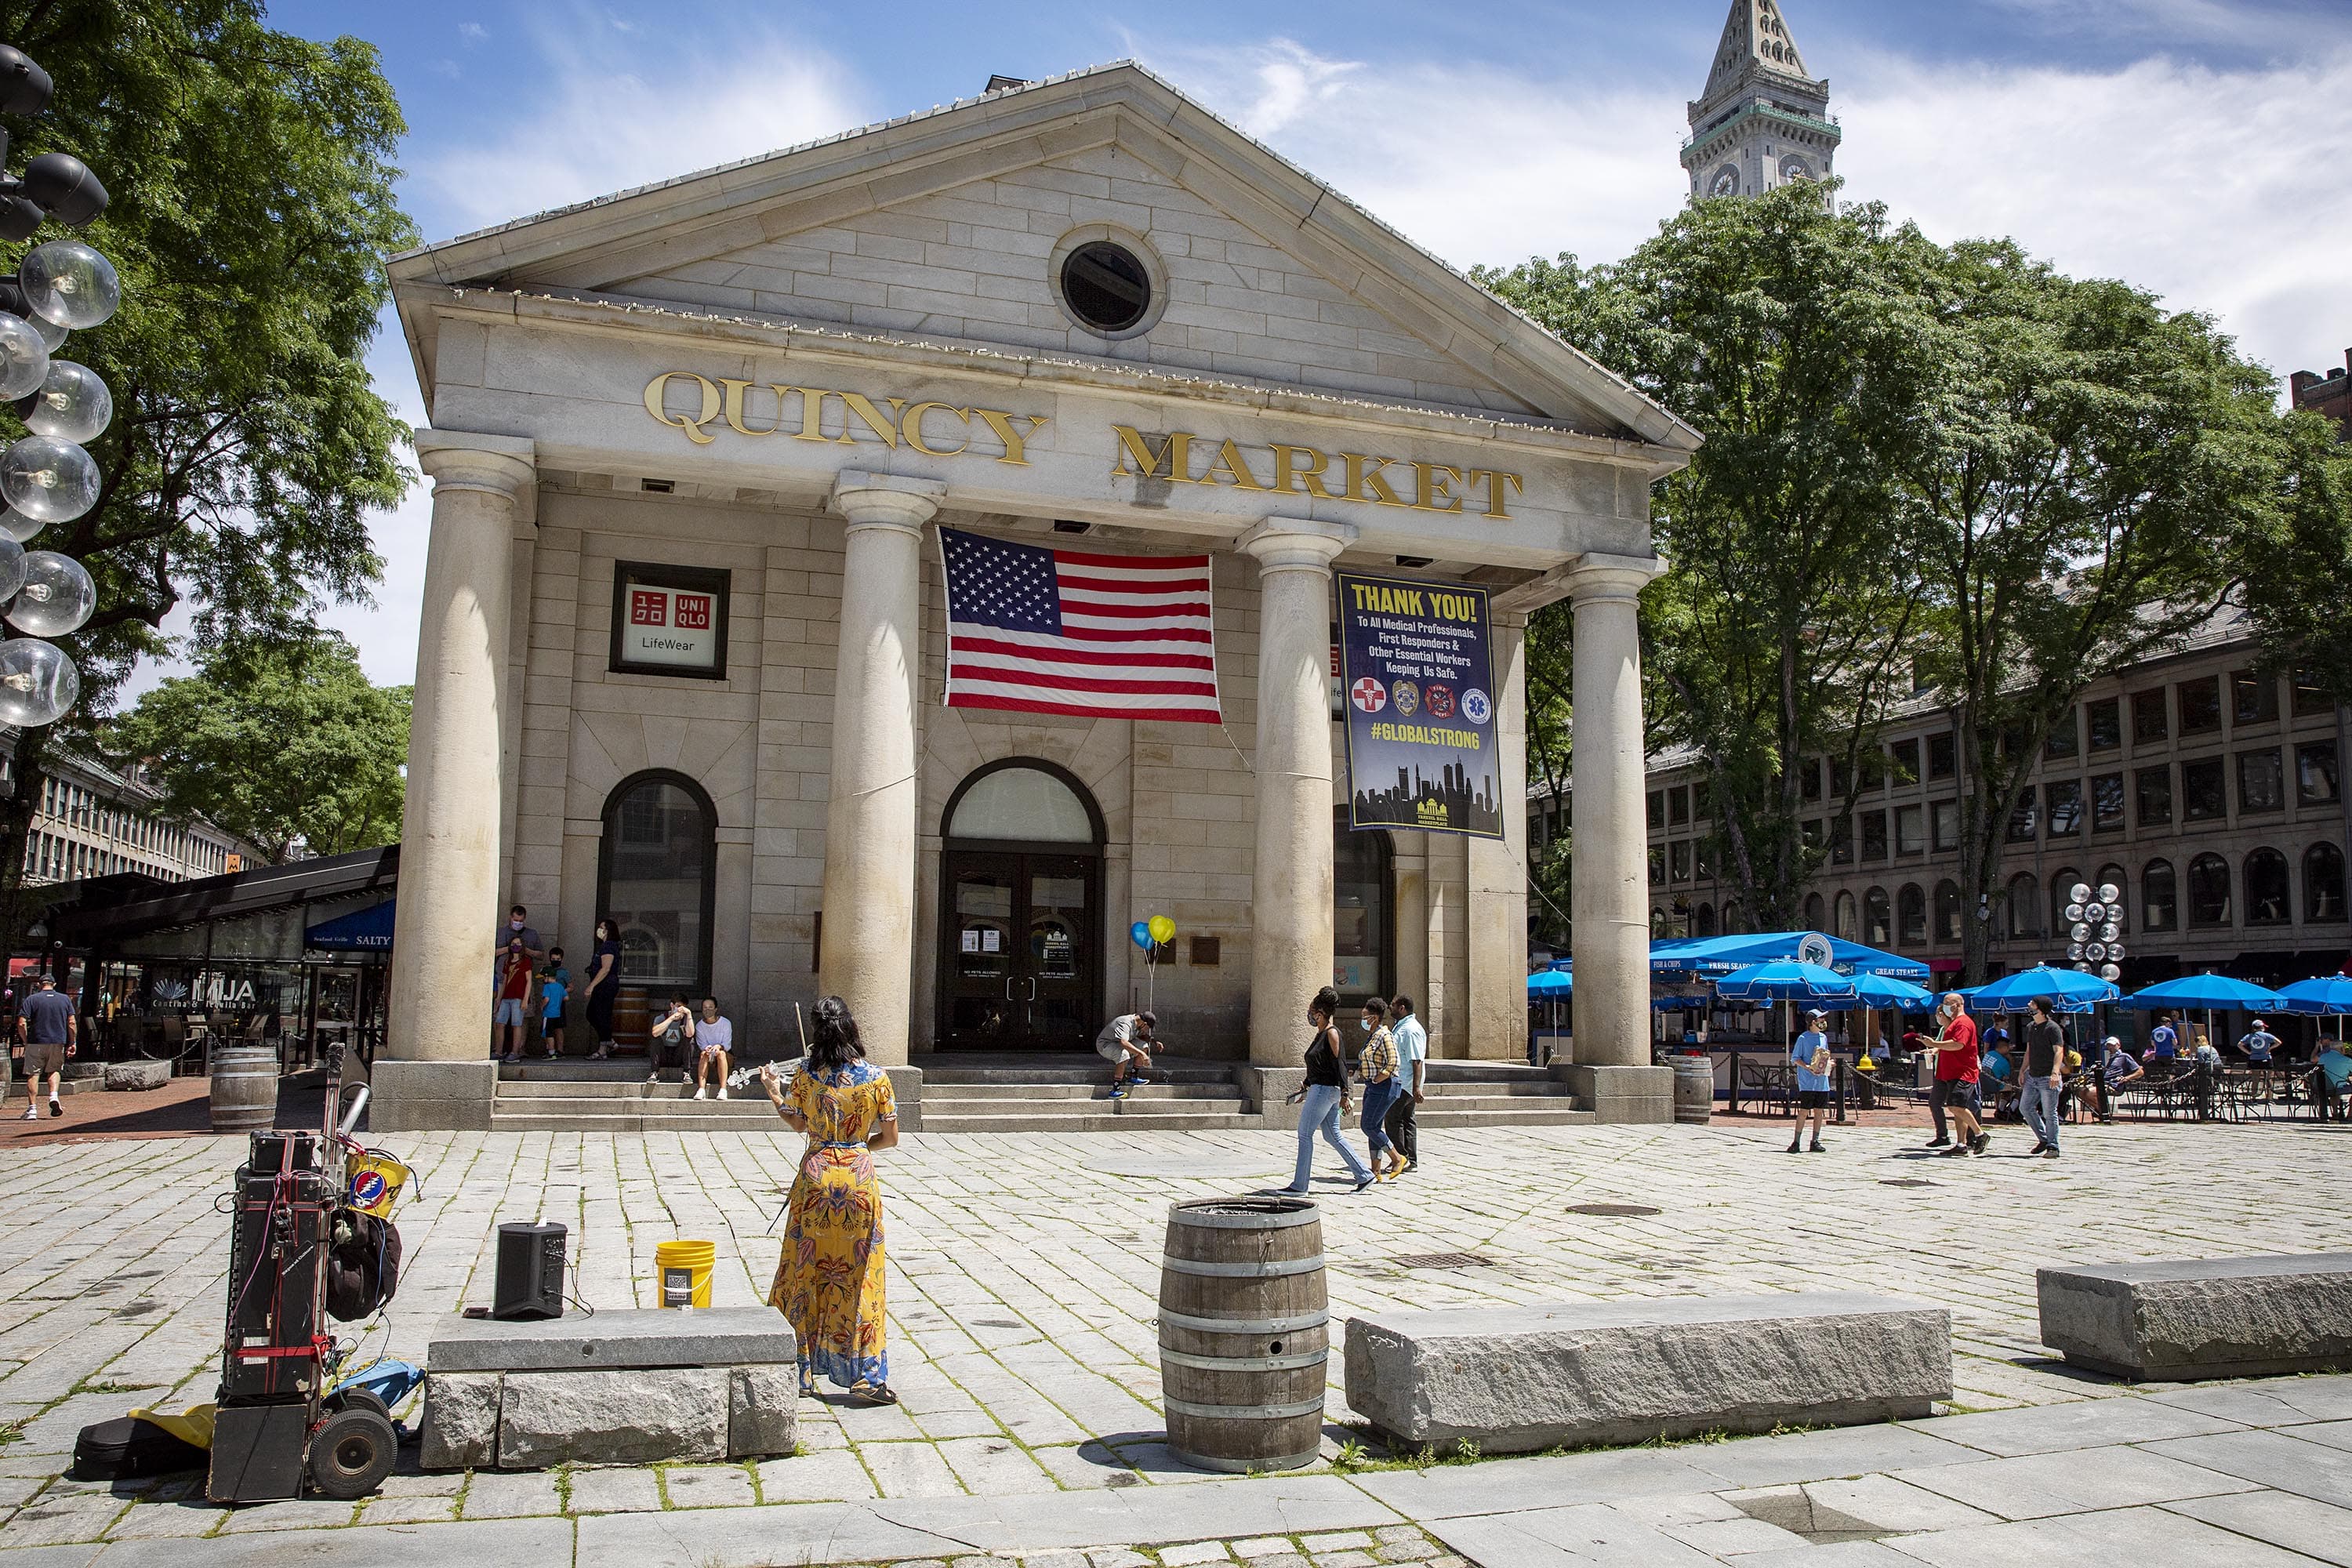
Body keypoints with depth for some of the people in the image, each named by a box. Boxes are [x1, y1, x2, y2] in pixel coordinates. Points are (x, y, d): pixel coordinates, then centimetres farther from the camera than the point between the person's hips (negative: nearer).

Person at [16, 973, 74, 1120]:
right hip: (58, 1042, 2)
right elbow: (72, 1023, 3)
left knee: (33, 1074, 4)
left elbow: (21, 1023, -8)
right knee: (55, 1070, 20)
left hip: (36, 1042, -2)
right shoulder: (65, 999, 6)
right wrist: (73, 1042, 10)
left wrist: (26, 1041, 3)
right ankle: (54, 1096, -3)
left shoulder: (31, 999, -1)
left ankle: (32, 1109, 0)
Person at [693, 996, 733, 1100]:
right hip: (708, 1059, 2)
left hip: (726, 1057, -2)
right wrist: (707, 1048, -30)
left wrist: (719, 1047, -33)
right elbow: (701, 1044, -6)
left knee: (721, 1053, -35)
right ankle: (701, 1089, -44)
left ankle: (723, 1089, -47)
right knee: (704, 1054, -32)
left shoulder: (725, 1023, -3)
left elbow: (727, 1044, -9)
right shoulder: (699, 1025, 4)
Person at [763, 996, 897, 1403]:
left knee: (805, 1272, 12)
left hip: (816, 1175, 0)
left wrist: (774, 1092, 25)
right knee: (858, 1277, 6)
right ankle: (865, 1375, 6)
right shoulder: (877, 1077, -6)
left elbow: (798, 1124, 10)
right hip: (860, 1178, 0)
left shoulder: (806, 1074, -5)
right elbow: (890, 1138, -2)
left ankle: (801, 1369, 19)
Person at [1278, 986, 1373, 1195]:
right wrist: (1305, 1086, 27)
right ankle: (1364, 1176, 14)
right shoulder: (1320, 1035, 14)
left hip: (1326, 1090, -10)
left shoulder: (1331, 1034, -13)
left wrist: (1345, 1095, -19)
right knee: (1332, 1135, 12)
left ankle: (1299, 1186, 1)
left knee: (1305, 1134, -4)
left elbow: (1340, 1064, -17)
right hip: (1320, 1090, 10)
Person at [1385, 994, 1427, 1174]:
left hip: (1405, 1084, -10)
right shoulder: (1398, 1027, 16)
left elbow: (1417, 1061, -23)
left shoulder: (1412, 1030, -17)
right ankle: (1411, 1161, 15)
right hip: (1399, 1083, 10)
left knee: (1393, 1118, -8)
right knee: (1407, 1120, 11)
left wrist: (1417, 1088, -26)